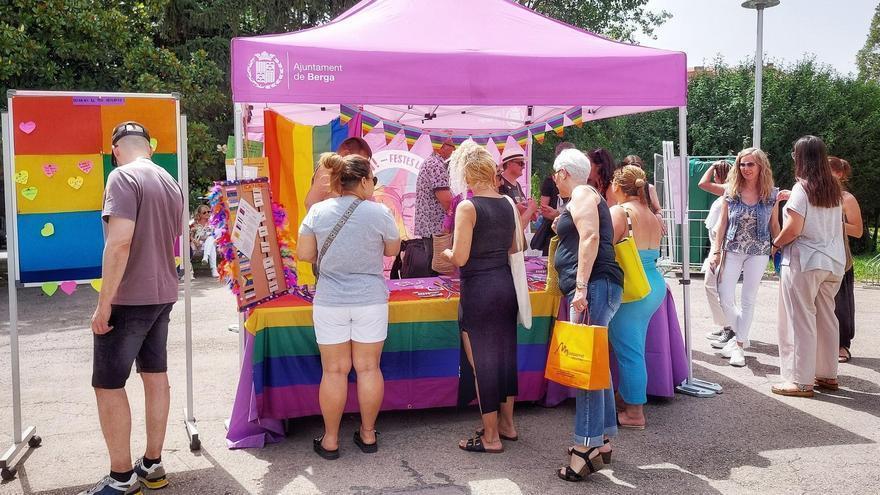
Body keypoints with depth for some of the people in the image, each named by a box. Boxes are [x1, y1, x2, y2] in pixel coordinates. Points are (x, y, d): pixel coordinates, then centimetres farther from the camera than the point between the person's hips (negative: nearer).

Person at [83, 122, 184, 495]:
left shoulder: (122, 177, -14)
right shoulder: (170, 182, 10)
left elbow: (120, 242, -23)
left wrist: (104, 304, -20)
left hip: (128, 298, -8)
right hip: (162, 295, 8)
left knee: (107, 385, 2)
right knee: (155, 375, 13)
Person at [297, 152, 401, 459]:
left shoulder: (318, 212, -4)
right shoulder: (379, 212, -9)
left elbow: (304, 254, 0)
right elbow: (393, 250, 5)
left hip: (330, 301, 1)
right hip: (371, 300, -1)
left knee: (334, 371, 8)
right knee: (368, 368, 11)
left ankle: (330, 440, 17)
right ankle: (368, 434, 23)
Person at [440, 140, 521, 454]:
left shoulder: (468, 207, -15)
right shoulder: (508, 204, 5)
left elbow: (460, 258, -16)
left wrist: (446, 253, 4)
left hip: (478, 291, -7)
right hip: (506, 286, 7)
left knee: (481, 362, 3)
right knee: (505, 354, 17)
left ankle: (491, 437, 12)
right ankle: (507, 424, 31)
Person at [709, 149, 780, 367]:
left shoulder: (772, 194, -4)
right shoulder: (731, 192, -3)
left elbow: (774, 225, 4)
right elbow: (722, 224, 1)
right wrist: (716, 252, -2)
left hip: (758, 253, -1)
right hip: (732, 251, 1)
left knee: (748, 300, 6)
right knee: (725, 298, -1)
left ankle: (739, 345, 17)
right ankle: (741, 336, 24)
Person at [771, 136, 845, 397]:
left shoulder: (802, 188, -11)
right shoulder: (834, 189, 10)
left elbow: (793, 229, -18)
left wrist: (776, 242, 1)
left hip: (805, 261, -7)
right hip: (834, 261, 7)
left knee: (801, 320, -3)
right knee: (826, 318, 14)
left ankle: (801, 382, 0)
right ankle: (828, 375, 22)